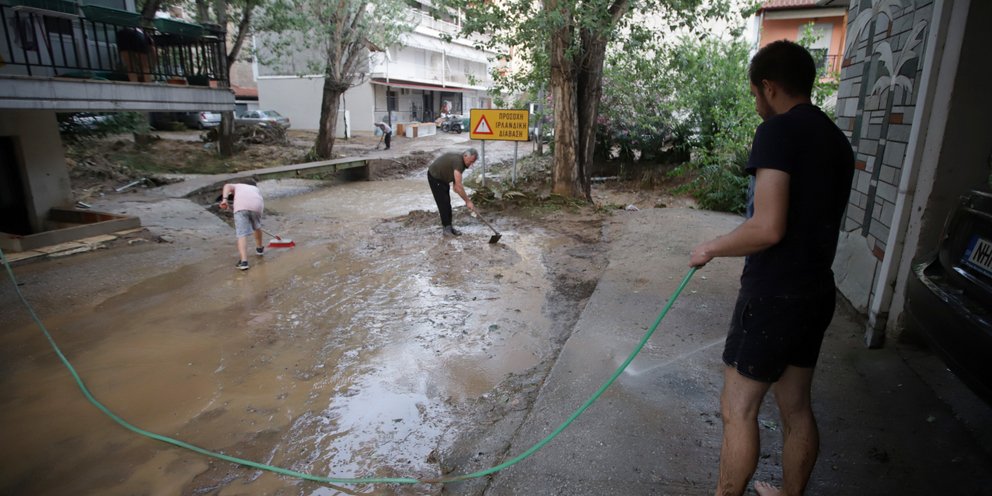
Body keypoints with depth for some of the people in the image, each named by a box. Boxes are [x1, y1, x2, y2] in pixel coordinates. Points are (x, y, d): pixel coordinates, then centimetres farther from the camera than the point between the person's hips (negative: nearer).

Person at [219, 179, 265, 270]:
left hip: (241, 206, -2)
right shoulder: (256, 189, 41)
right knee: (257, 227, 30)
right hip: (257, 205, 2)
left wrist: (225, 199, -3)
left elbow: (227, 186, 11)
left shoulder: (237, 185, 36)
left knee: (242, 234, -7)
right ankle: (259, 248, 50)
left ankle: (244, 261, -20)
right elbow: (262, 206, 31)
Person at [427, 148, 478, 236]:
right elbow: (458, 186, -35)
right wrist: (468, 201, -31)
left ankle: (448, 225, 16)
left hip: (443, 177, 9)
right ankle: (447, 227, -1)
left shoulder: (462, 161, -3)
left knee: (447, 202, 9)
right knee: (443, 202, -8)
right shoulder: (458, 161, -31)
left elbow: (457, 185, 3)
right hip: (434, 177, -9)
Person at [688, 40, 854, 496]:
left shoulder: (777, 132, -15)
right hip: (816, 292, 9)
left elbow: (768, 228, -25)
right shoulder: (837, 140, 12)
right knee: (796, 408, 20)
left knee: (738, 408, 5)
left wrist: (710, 248, -10)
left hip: (773, 296, -9)